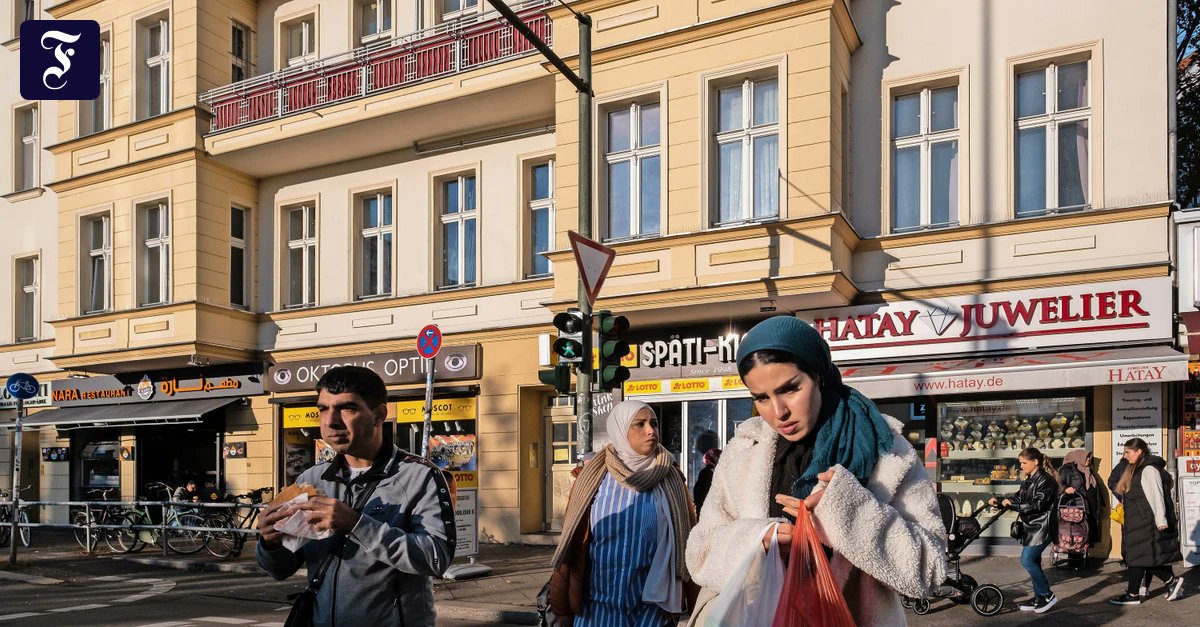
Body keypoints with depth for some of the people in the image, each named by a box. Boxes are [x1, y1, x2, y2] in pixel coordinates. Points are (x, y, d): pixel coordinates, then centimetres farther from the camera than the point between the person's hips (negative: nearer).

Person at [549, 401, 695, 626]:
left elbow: (685, 538, 1)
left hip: (652, 602, 0)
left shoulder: (670, 479, 0)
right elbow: (575, 539, 3)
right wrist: (564, 597, 4)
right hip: (600, 599, 0)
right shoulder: (595, 477, -1)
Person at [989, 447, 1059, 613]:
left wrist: (1012, 504, -23)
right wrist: (999, 501, 2)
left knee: (1027, 560, -13)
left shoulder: (1045, 480, -14)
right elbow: (1017, 498, 17)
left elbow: (1039, 504, -23)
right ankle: (1039, 599, 18)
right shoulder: (1029, 481, 15)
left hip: (1041, 527, -9)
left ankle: (1048, 596, -2)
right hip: (1031, 526, 9)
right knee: (1033, 562, 11)